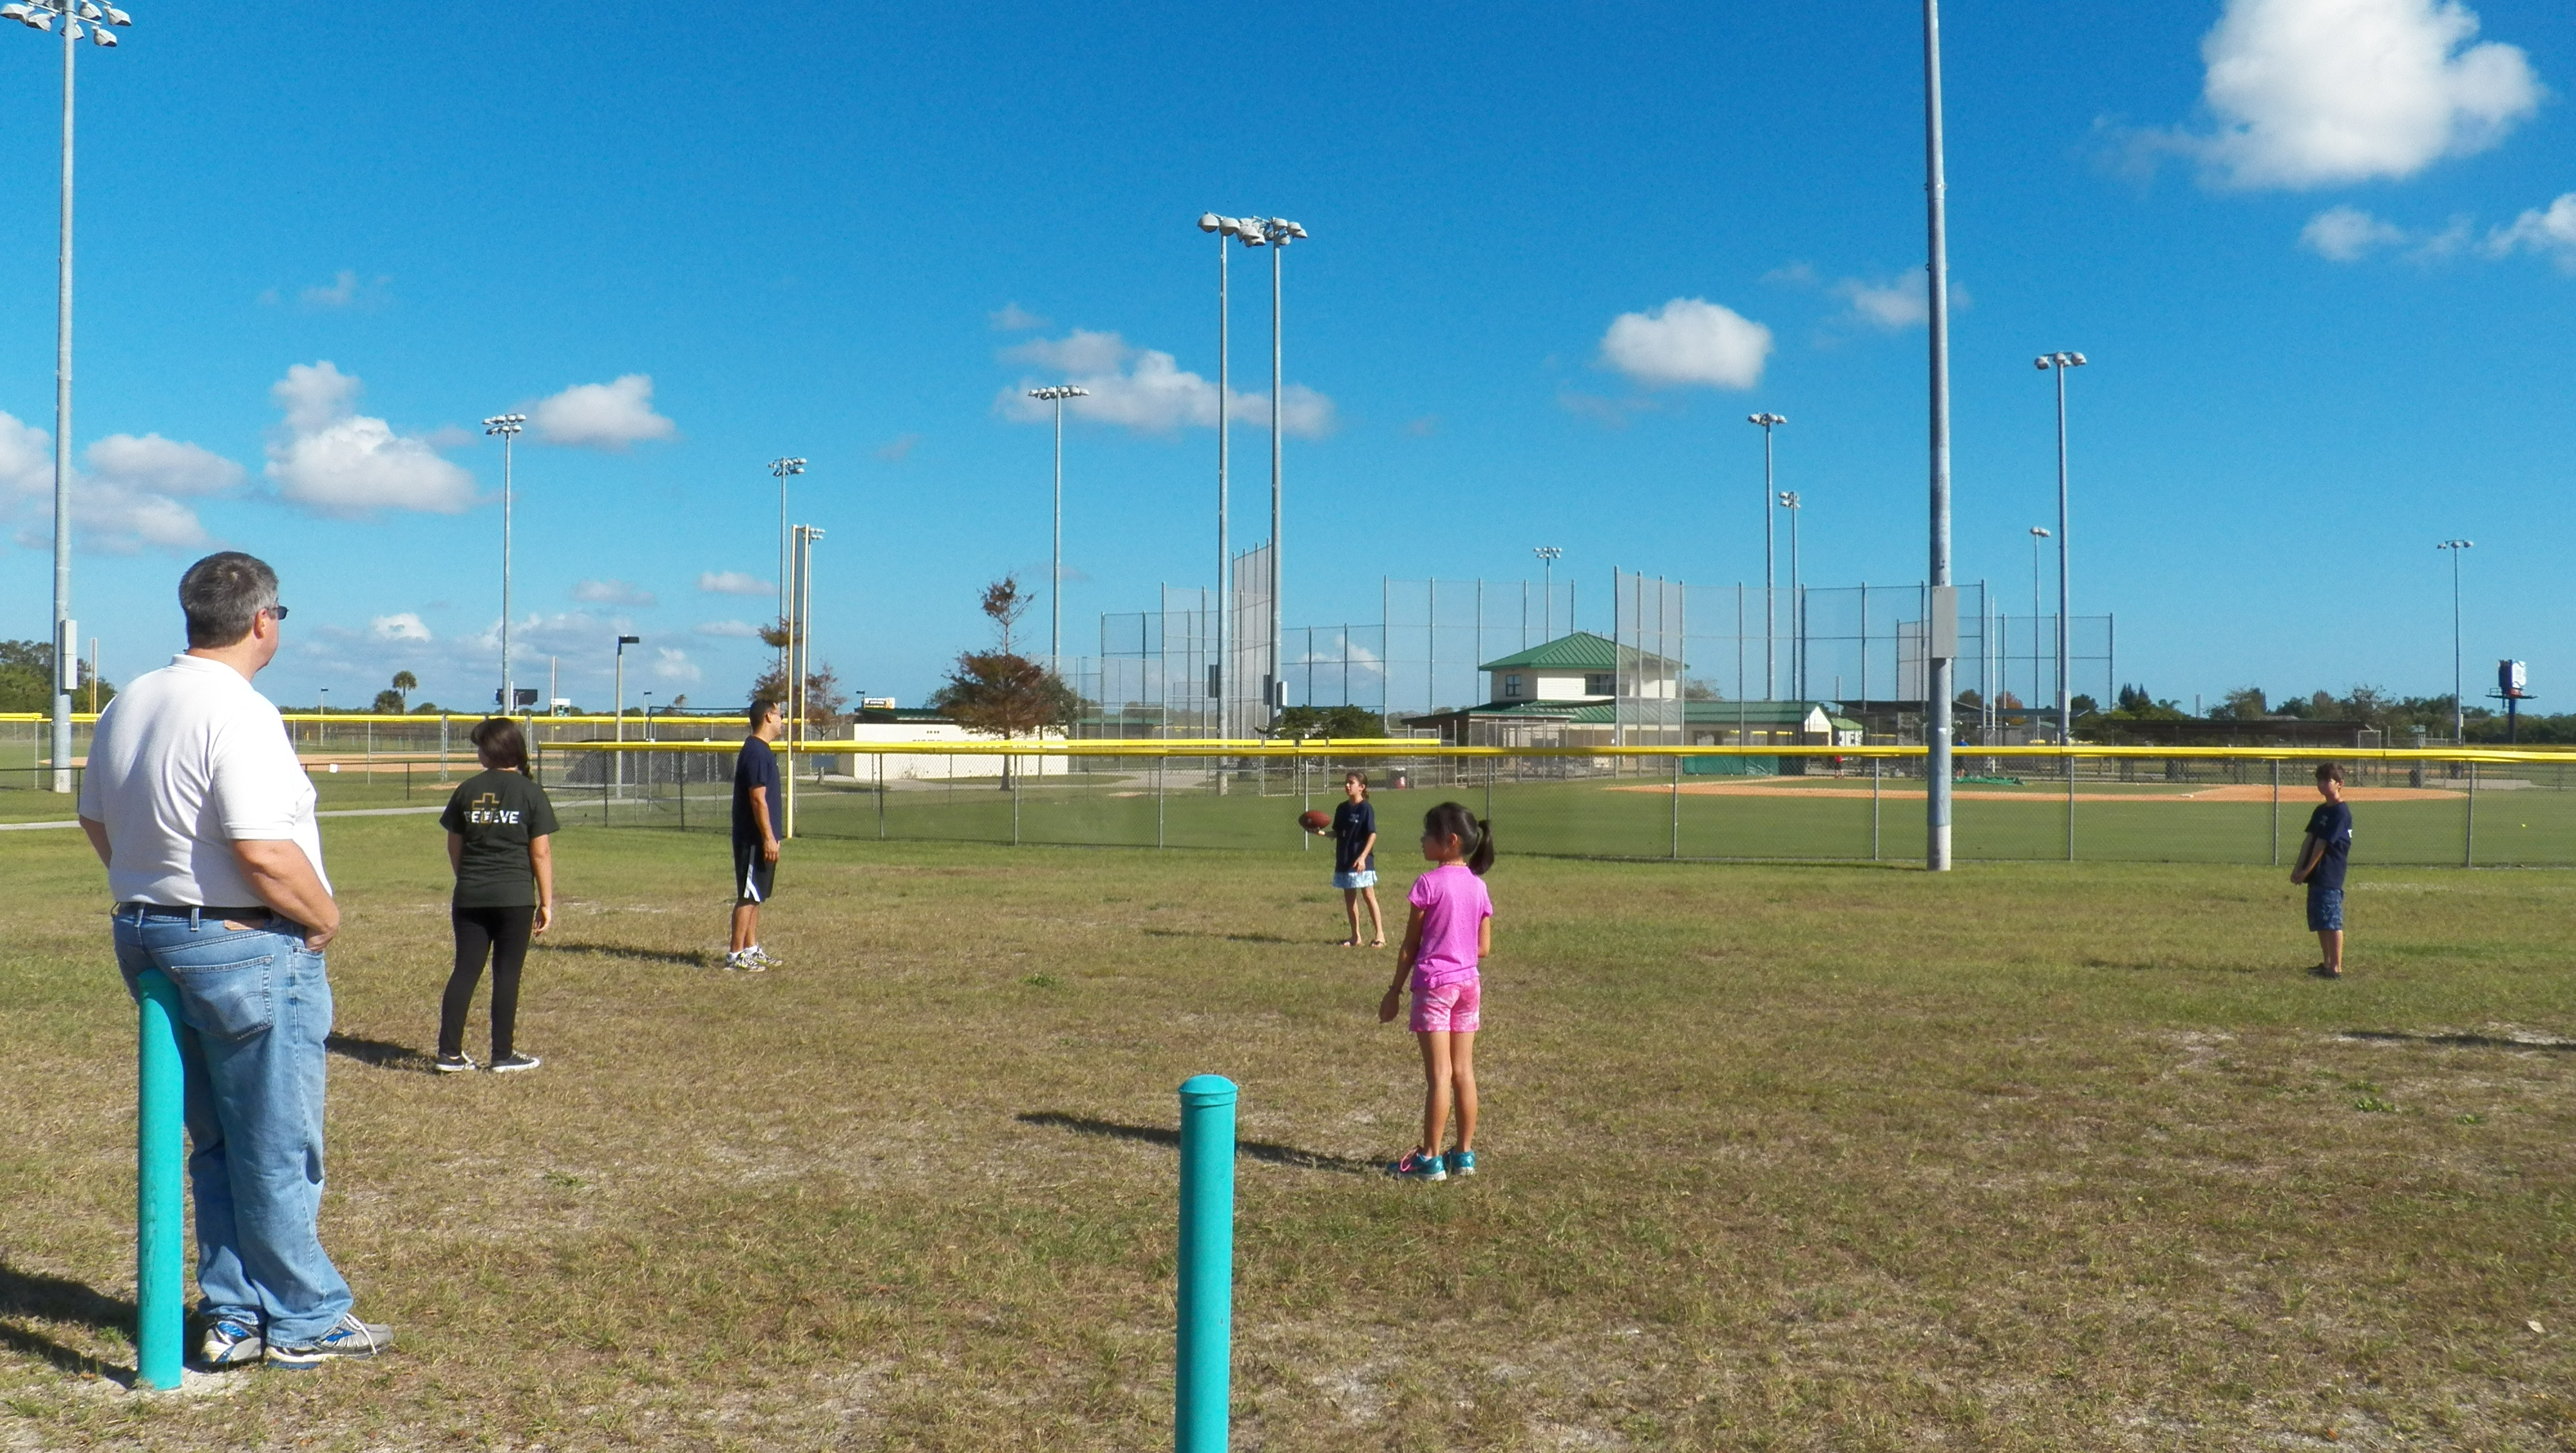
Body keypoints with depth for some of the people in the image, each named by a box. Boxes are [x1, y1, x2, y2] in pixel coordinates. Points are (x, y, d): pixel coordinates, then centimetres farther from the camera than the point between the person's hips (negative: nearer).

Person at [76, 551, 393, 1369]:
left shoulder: (128, 705, 8)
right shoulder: (239, 713, -20)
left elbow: (95, 820, 18)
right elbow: (262, 850, -26)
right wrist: (325, 917, -11)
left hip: (148, 939, 9)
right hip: (251, 950, -9)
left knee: (217, 1147, 18)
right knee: (278, 1151, 3)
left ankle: (232, 1317, 24)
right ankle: (304, 1322, 14)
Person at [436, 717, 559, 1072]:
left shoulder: (467, 790, 5)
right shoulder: (531, 793, -4)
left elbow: (454, 847, 11)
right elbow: (541, 852, -5)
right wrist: (546, 903, 1)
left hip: (470, 896, 3)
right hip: (515, 896, -3)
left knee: (465, 971, 8)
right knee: (507, 975, 3)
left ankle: (449, 1053, 7)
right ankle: (503, 1056, 8)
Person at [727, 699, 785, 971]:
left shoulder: (761, 750, 15)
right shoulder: (756, 752, -16)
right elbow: (758, 799, -21)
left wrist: (770, 836, 21)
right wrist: (769, 838, -21)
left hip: (757, 839, 10)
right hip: (754, 839, -10)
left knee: (755, 896, 14)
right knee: (748, 897, -6)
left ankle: (751, 949, 20)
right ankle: (735, 955, -2)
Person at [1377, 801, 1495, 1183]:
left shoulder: (1429, 883, -13)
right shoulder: (1478, 886, 5)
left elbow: (1410, 946, -9)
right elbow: (1484, 948, 7)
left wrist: (1394, 990, -1)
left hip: (1434, 983, -6)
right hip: (1468, 983, 6)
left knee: (1439, 1074, -4)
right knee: (1464, 1072, 10)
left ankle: (1430, 1159, 2)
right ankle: (1465, 1154, 16)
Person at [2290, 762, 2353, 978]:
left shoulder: (2341, 812, -12)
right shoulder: (2321, 810, 16)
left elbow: (2323, 844, -14)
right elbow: (2309, 840, 12)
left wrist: (2306, 871, -13)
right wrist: (2298, 869, 4)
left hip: (2330, 877, -9)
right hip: (2316, 876, 9)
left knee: (2332, 922, -8)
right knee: (2319, 923, 14)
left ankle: (2336, 968, -6)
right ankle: (2327, 964, 22)